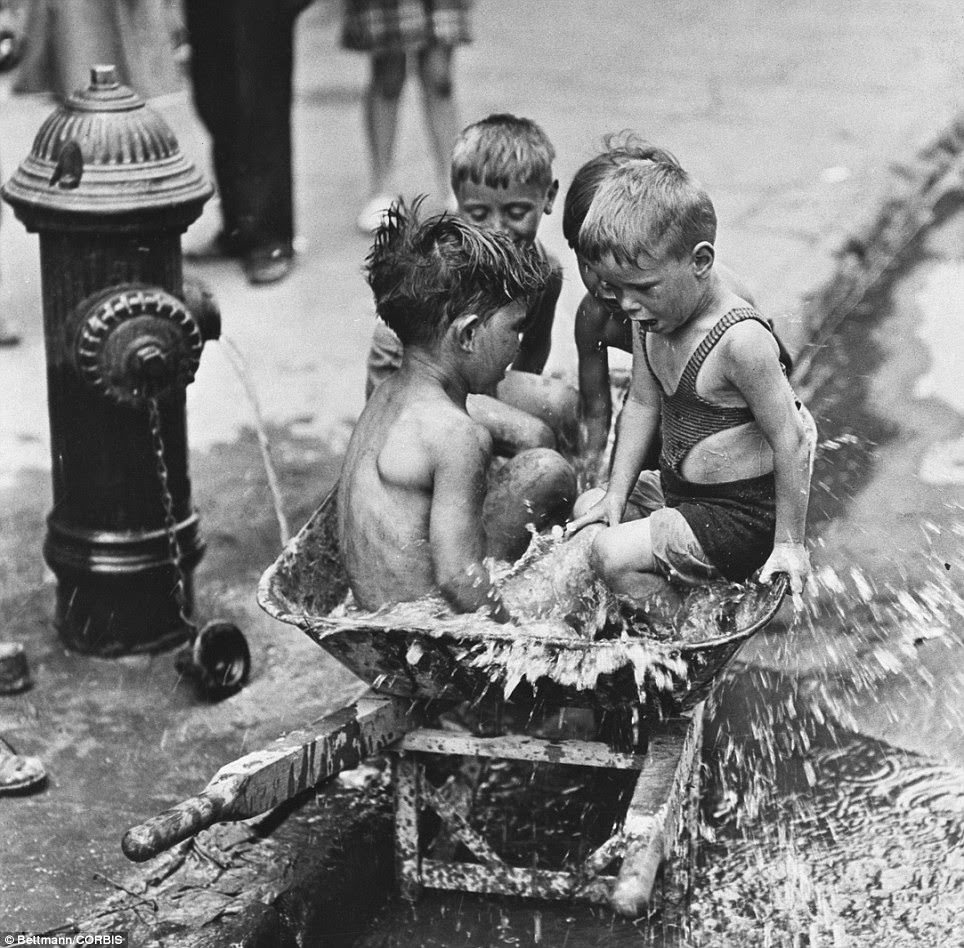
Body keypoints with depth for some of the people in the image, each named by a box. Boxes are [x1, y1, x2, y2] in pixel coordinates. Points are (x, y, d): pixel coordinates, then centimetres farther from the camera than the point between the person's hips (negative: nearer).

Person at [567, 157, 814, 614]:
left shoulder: (741, 340, -30)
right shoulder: (649, 320, -4)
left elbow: (790, 443, -25)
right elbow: (642, 405, 9)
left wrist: (788, 543, -19)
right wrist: (617, 494, 7)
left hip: (740, 515, -9)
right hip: (678, 488, 9)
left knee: (613, 555, -19)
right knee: (587, 509, 19)